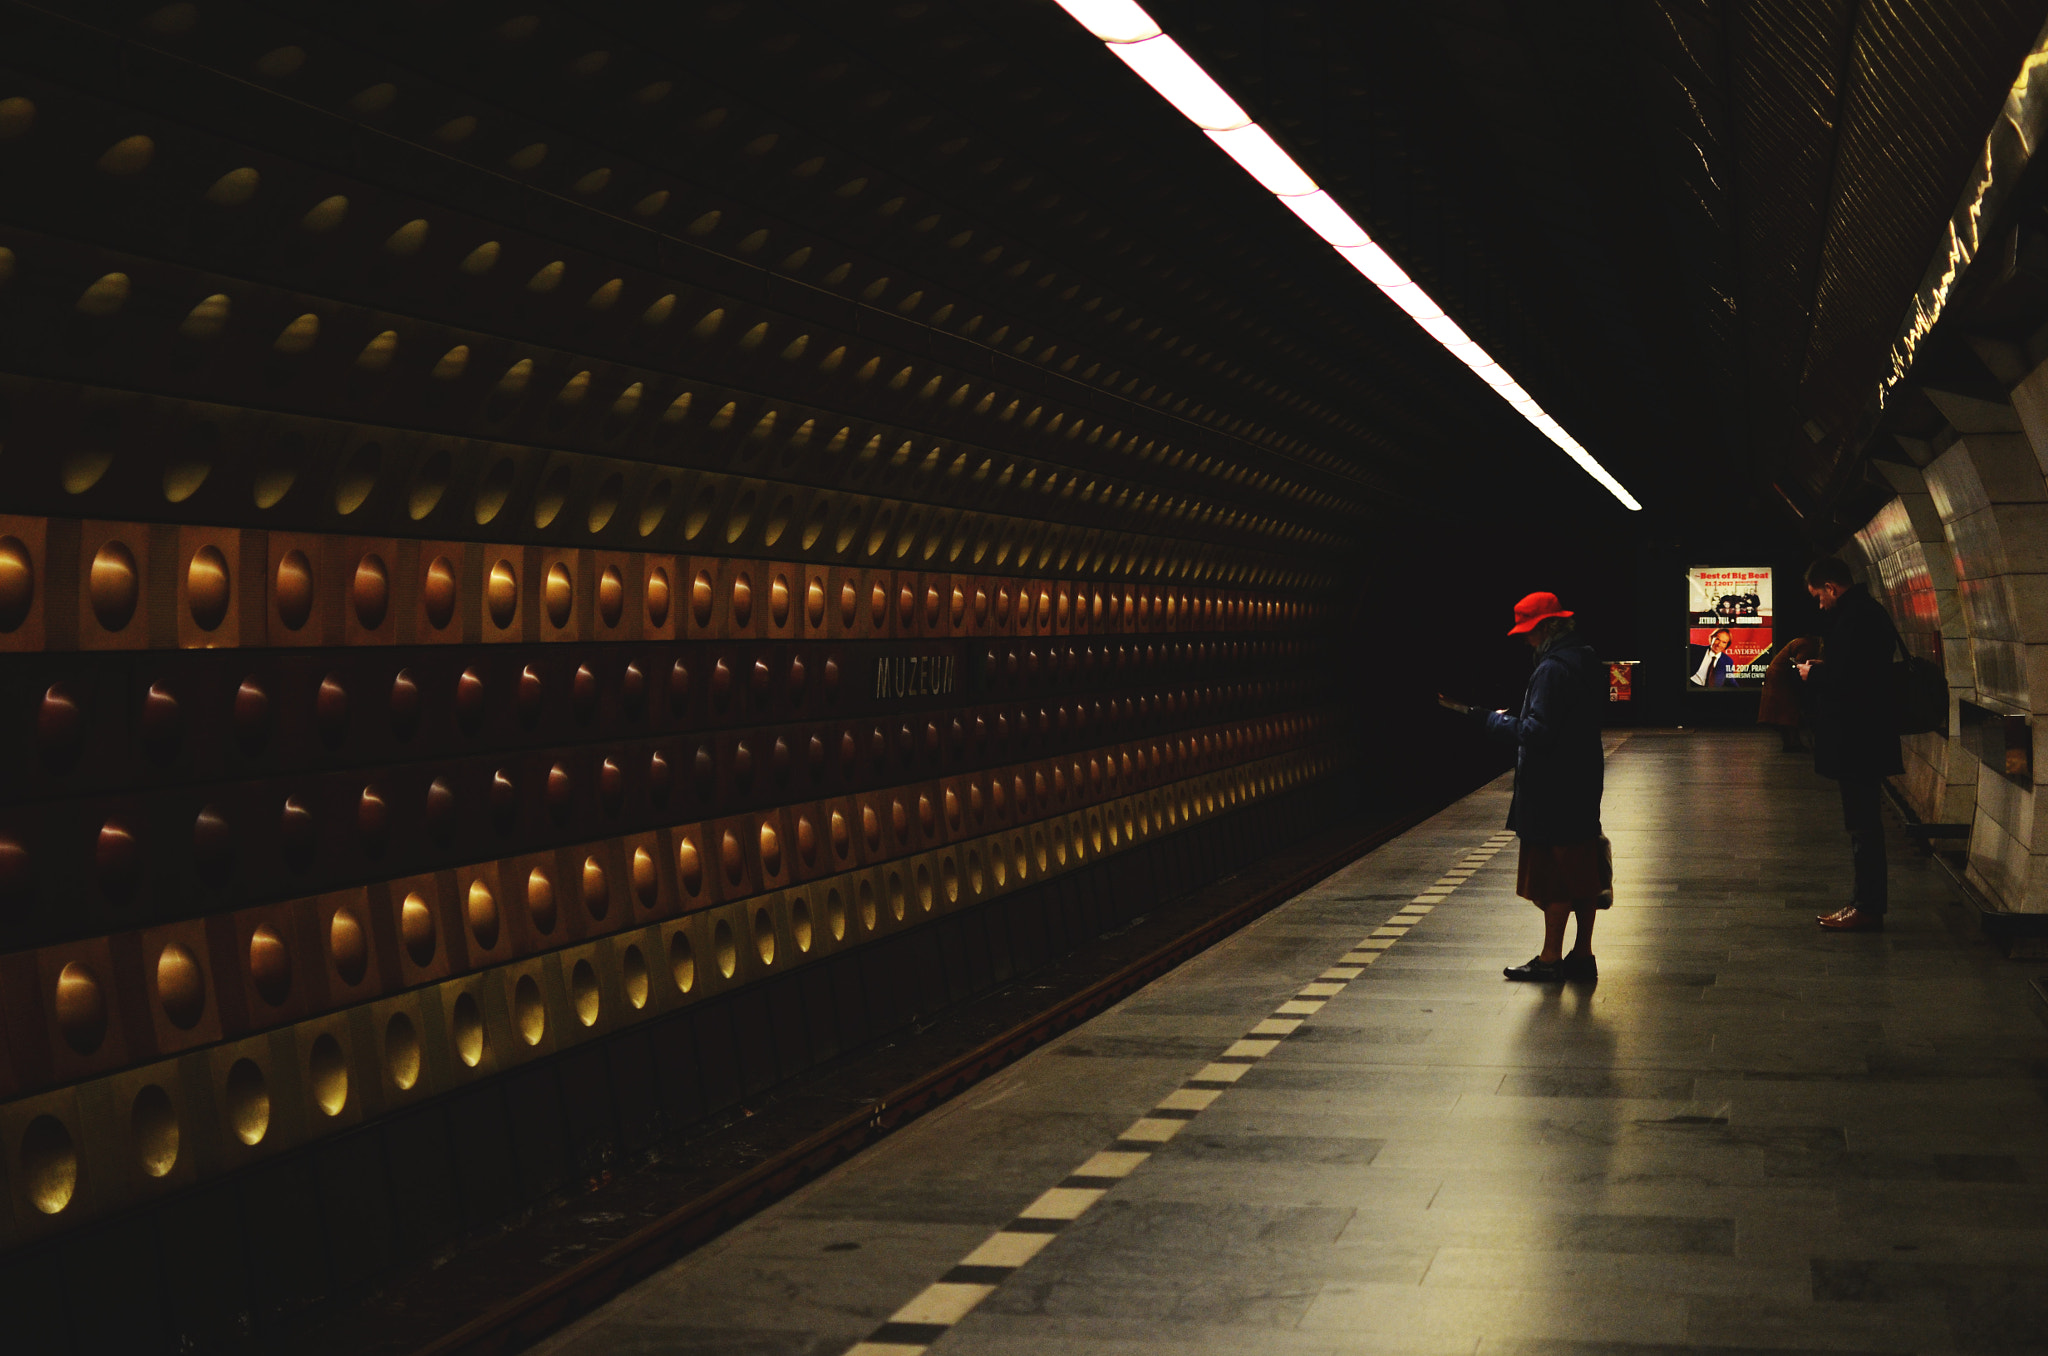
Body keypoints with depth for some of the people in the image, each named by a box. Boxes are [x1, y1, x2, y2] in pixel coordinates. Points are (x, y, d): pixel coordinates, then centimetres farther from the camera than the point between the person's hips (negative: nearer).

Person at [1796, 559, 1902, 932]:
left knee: (1862, 820, -5)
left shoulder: (1853, 618, -19)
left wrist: (1813, 674, -9)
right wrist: (1823, 667, 11)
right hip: (1866, 735, 11)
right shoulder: (1867, 610, 14)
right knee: (1864, 817, 18)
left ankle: (1868, 908, 0)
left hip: (1855, 740, -11)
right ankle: (1871, 895, 27)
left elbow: (1846, 680, -25)